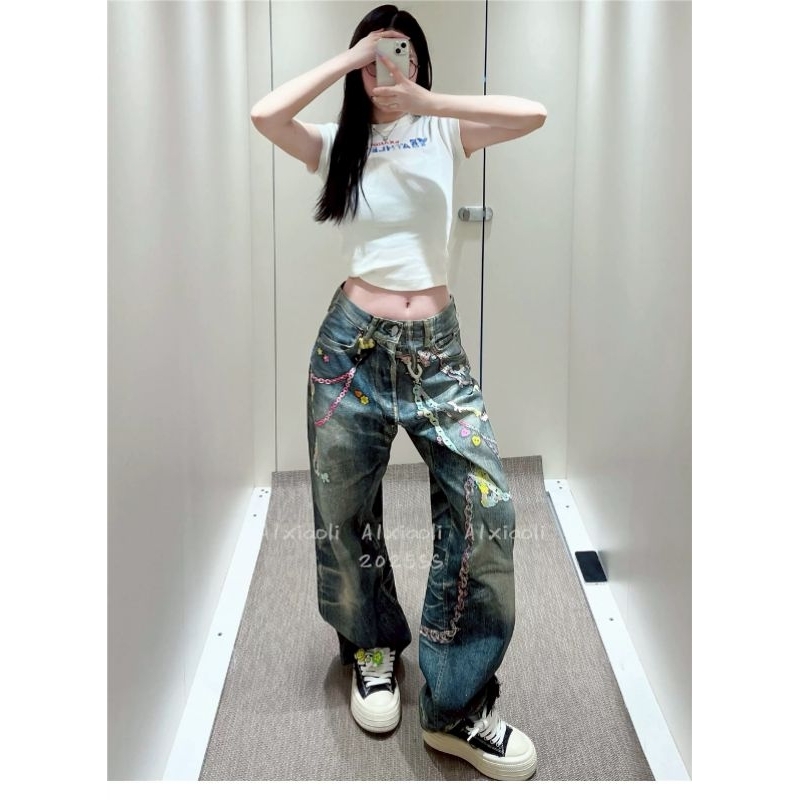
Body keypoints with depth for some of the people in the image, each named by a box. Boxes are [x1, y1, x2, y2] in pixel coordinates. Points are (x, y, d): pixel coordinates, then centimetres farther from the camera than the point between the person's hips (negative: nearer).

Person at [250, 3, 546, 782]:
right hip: (353, 342, 0)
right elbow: (263, 113, -13)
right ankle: (372, 646, 36)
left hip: (436, 345, 0)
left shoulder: (444, 132, 8)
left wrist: (428, 102, -16)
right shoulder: (337, 143, 7)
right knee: (345, 510, 9)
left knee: (485, 504, -13)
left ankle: (456, 704, -1)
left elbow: (533, 114, -10)